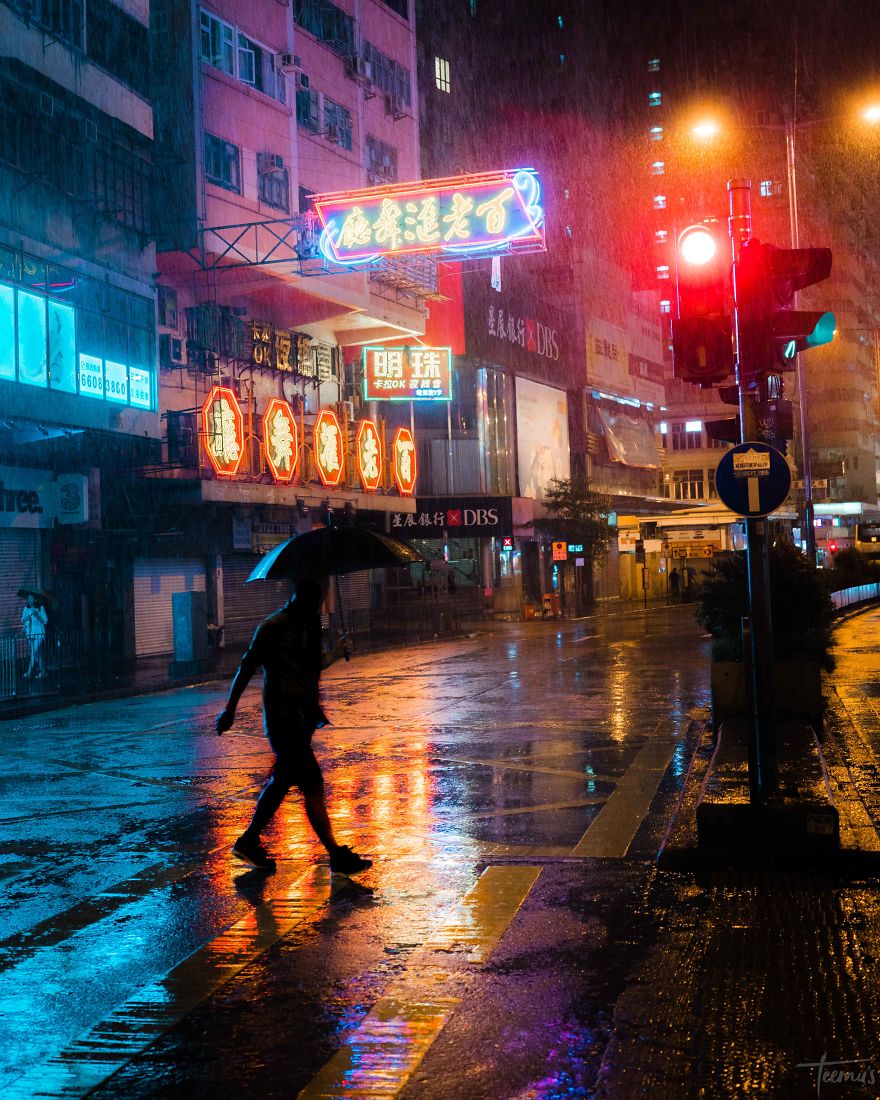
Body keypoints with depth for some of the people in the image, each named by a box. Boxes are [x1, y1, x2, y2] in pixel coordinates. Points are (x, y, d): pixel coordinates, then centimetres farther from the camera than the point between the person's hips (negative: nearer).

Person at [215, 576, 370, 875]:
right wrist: (230, 709, -10)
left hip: (303, 714, 9)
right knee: (312, 785, -8)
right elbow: (248, 666, -11)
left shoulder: (311, 622, 11)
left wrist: (333, 654, 5)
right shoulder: (276, 625, -14)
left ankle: (249, 841, 29)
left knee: (283, 780, 16)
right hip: (283, 718, -9)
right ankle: (337, 855, -4)